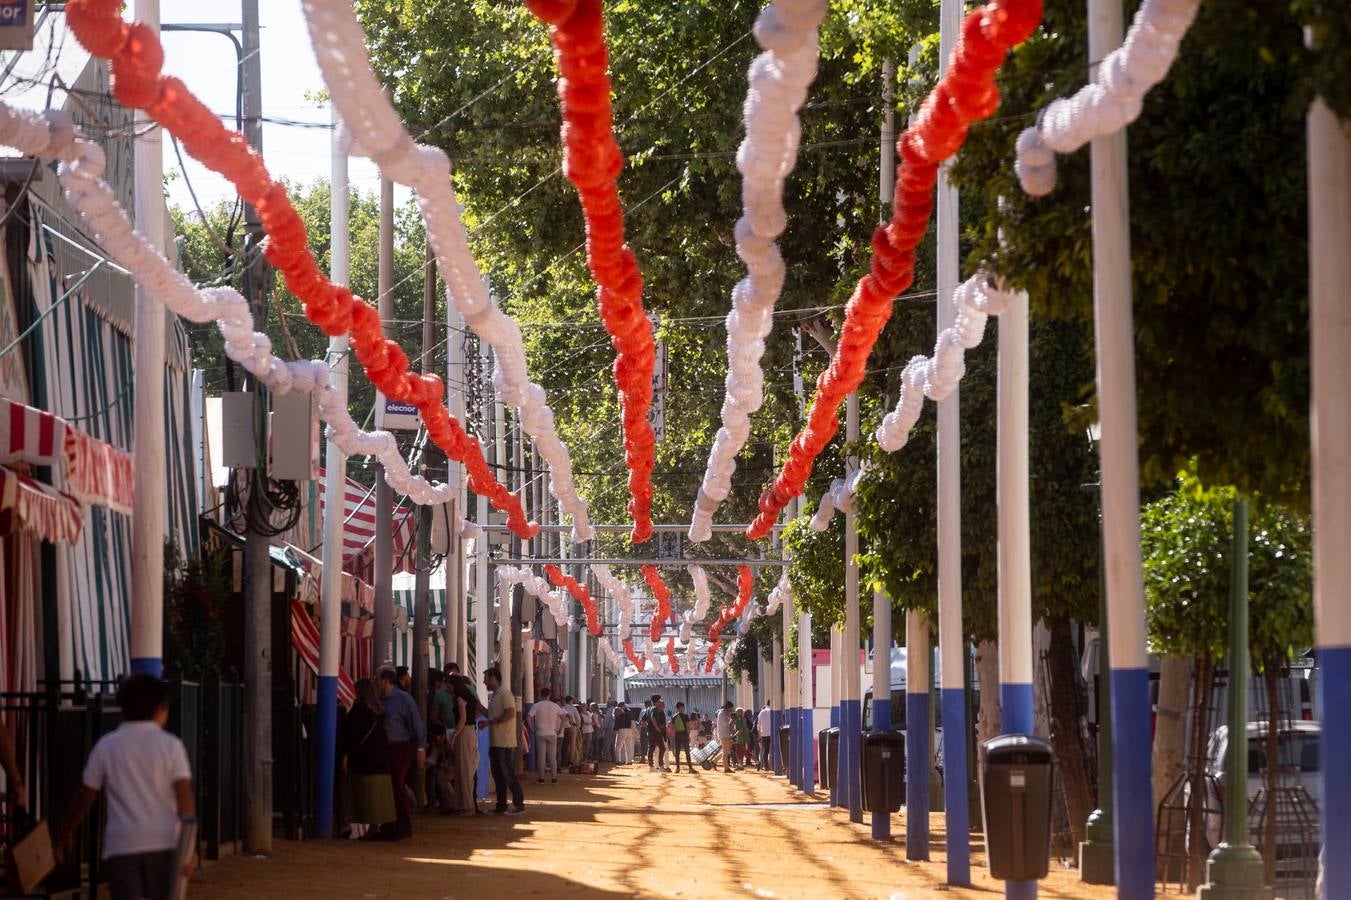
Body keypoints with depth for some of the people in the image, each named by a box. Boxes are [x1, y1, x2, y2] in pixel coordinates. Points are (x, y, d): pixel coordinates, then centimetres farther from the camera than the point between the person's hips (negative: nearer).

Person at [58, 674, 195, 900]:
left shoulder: (106, 746, 3)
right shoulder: (170, 745, 0)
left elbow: (86, 797, 8)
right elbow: (184, 796, -9)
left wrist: (65, 831, 23)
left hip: (121, 846, 0)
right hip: (164, 843, 0)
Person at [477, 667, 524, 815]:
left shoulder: (504, 693, -12)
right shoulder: (494, 695, 18)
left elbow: (509, 713, -21)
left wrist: (490, 722, -17)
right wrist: (486, 722, 8)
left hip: (505, 742, -10)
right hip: (495, 742, 10)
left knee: (508, 774, -7)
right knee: (498, 775, 11)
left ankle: (518, 804, -3)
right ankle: (501, 805, 15)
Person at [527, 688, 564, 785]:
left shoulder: (536, 706, -6)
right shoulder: (555, 706, 2)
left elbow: (529, 717, -14)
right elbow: (563, 717, 6)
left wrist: (532, 728, -5)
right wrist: (560, 729, 11)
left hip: (540, 734, -2)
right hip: (552, 733, 2)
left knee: (541, 757, 3)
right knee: (553, 757, 6)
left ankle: (541, 778, 4)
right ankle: (555, 778, 2)